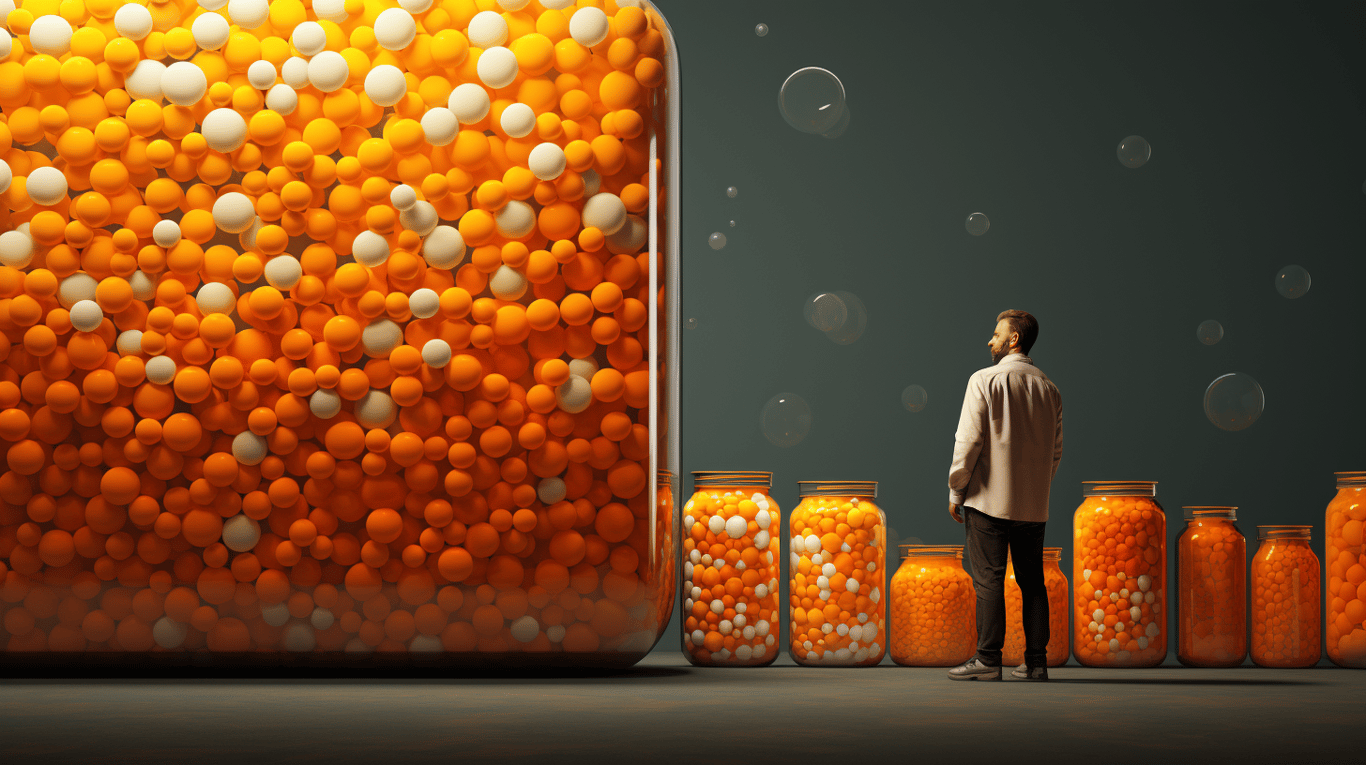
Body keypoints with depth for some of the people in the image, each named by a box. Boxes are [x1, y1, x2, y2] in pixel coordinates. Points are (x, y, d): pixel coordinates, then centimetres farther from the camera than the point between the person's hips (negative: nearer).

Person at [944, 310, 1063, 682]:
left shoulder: (985, 380, -7)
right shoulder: (1049, 388, 10)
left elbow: (969, 439, -10)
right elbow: (1055, 450, 13)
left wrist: (956, 490, -3)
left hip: (989, 497, -5)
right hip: (1034, 504, 5)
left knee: (989, 580, -4)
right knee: (1033, 581, 8)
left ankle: (988, 659, -5)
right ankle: (1036, 661, 8)